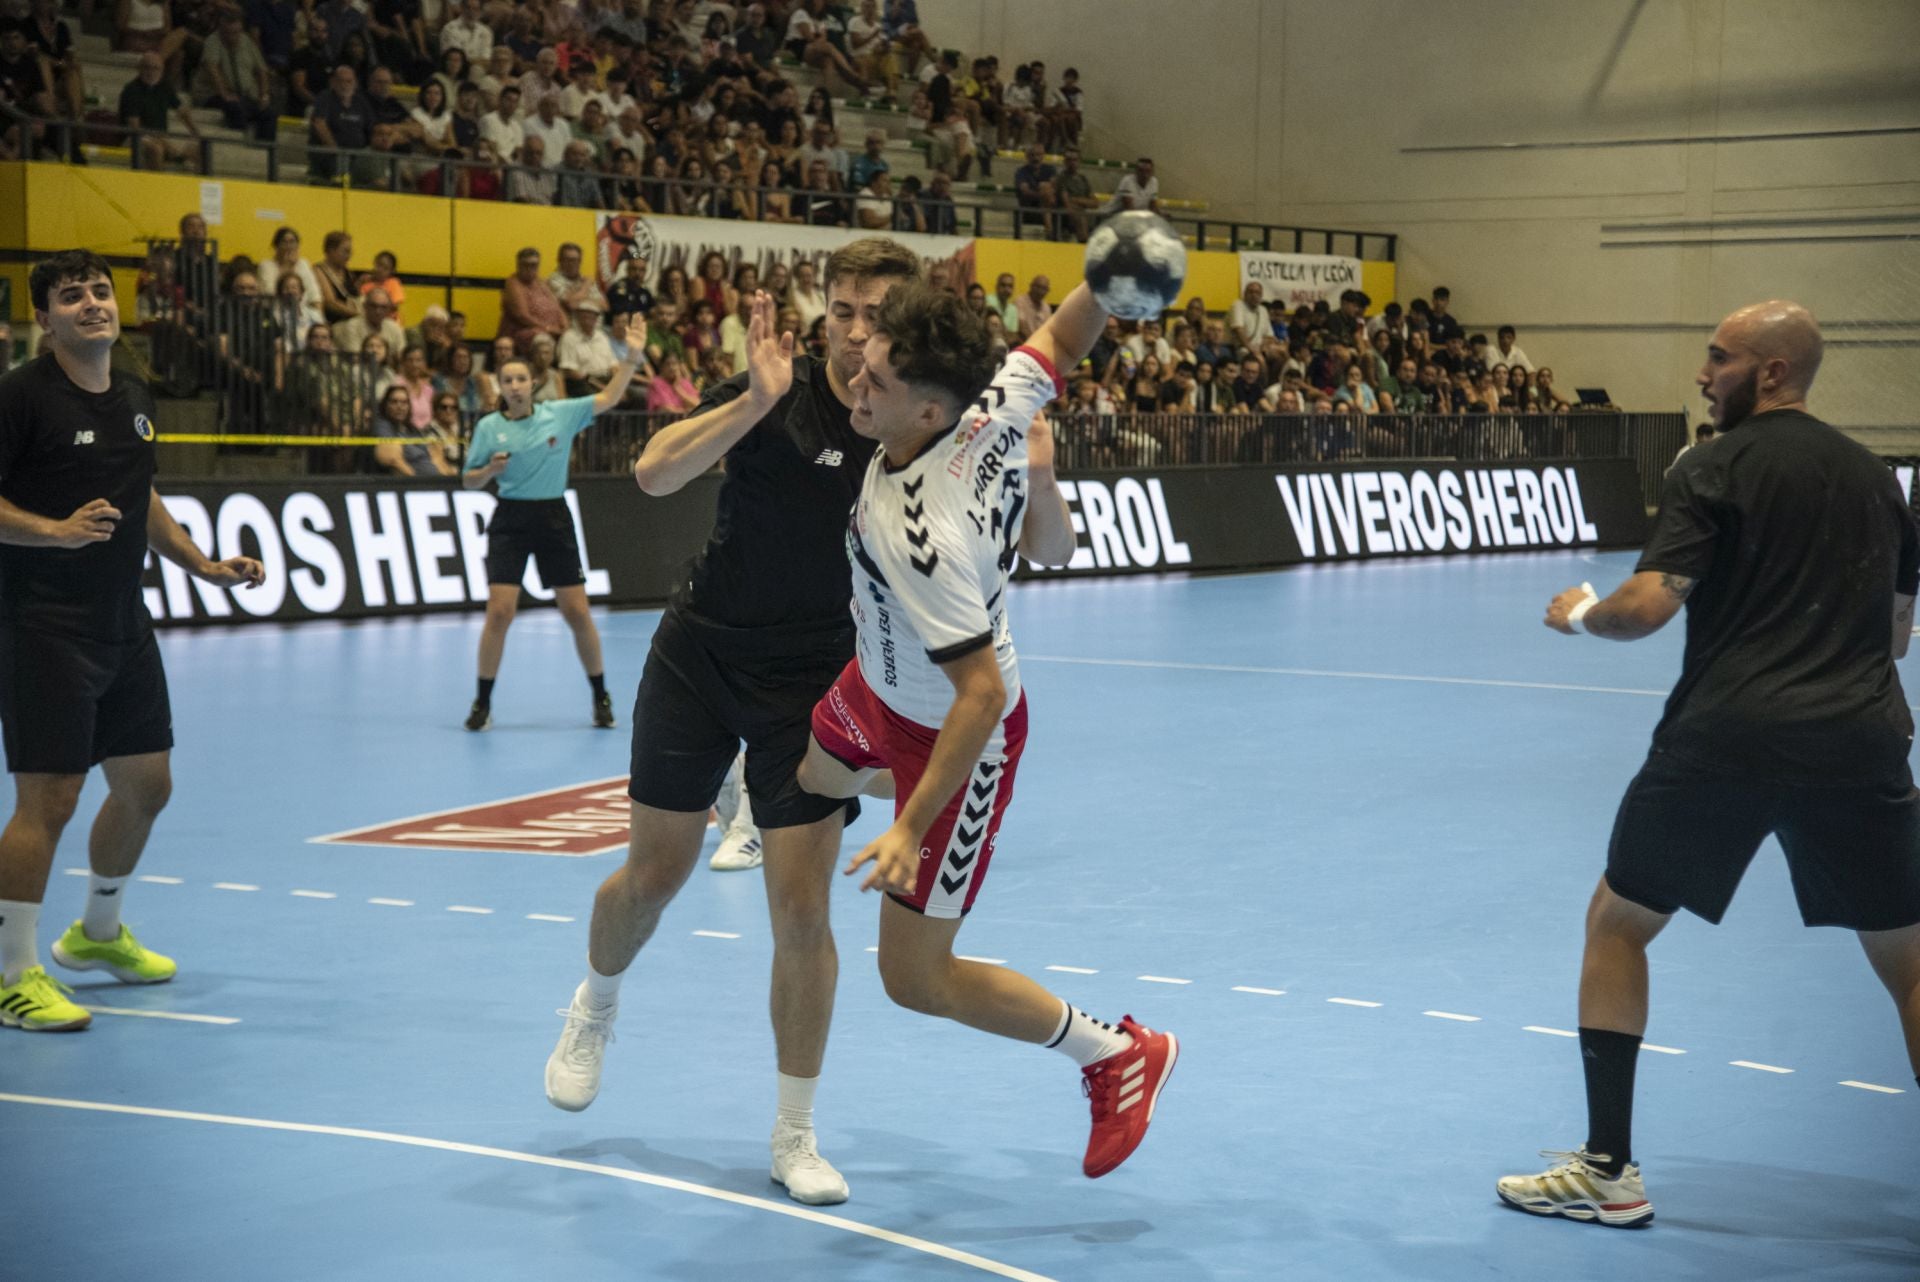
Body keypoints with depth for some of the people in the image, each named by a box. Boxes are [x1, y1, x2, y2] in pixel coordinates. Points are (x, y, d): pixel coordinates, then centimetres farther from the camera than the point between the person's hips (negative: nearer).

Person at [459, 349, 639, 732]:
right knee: (499, 612, -10)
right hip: (510, 521, -1)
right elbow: (469, 481, 5)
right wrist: (490, 470, -15)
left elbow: (609, 397, 4)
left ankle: (601, 697, 18)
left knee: (577, 614, 2)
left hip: (554, 518, 1)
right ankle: (482, 702, 4)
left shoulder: (561, 413, 1)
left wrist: (629, 359, -7)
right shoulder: (489, 427, 0)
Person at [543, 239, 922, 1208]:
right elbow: (654, 473, -26)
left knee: (801, 907, -5)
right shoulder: (778, 392, -13)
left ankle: (795, 1137, 10)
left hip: (812, 685, 1)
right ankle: (595, 1008, 43)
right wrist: (756, 399, -39)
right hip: (699, 659, 0)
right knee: (653, 875, 9)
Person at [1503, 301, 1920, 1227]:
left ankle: (1607, 1169, 15)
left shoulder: (1713, 470, -2)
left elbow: (1646, 608, -12)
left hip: (1725, 736, -4)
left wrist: (1578, 614, 7)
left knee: (1616, 923, 15)